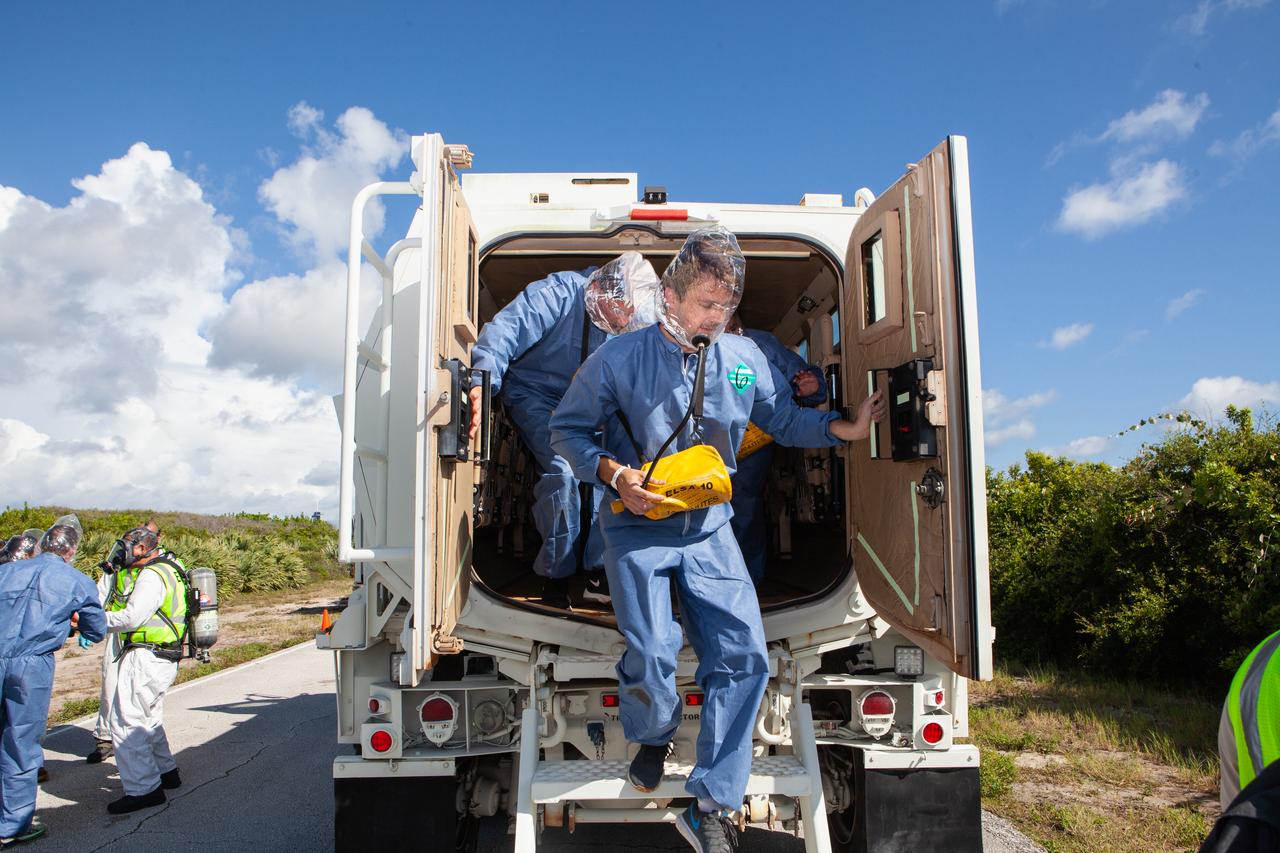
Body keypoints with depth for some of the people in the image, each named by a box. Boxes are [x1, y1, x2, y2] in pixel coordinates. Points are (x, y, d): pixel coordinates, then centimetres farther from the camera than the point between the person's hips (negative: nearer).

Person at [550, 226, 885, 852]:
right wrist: (615, 474, -14)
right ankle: (654, 737, 25)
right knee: (652, 656, -14)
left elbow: (785, 419, 15)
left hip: (709, 530, 3)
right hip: (638, 530, -3)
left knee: (743, 654, -8)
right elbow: (568, 429, 2)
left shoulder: (744, 359, 4)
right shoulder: (618, 360, -6)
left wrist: (847, 429, -2)